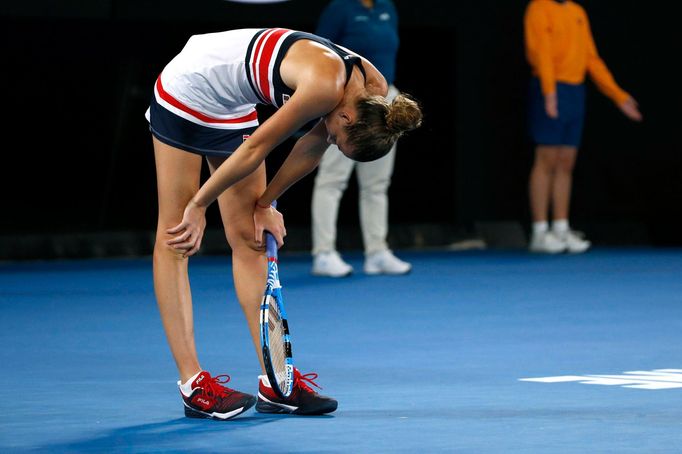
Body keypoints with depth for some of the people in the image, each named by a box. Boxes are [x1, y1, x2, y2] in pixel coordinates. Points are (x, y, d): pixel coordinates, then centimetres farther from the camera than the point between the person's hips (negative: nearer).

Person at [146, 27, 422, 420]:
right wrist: (199, 206, -15)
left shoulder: (374, 91, -10)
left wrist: (265, 203, 6)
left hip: (234, 107, 8)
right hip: (187, 89, -8)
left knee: (250, 239, 5)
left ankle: (275, 385, 4)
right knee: (175, 239, -6)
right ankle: (194, 385, -8)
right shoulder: (326, 86, -34)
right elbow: (257, 148, -25)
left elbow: (312, 148, 3)